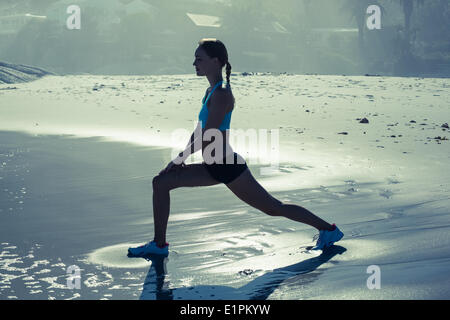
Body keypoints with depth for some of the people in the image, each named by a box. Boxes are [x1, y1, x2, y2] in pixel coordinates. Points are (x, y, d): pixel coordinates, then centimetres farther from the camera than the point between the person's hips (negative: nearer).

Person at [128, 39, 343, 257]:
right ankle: (159, 244, 8)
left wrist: (179, 159, -12)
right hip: (215, 167, 10)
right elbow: (199, 131, 18)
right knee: (160, 182, 3)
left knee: (273, 208, 3)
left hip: (228, 167, -9)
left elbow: (207, 138, -22)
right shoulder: (211, 91, 11)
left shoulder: (221, 94, -20)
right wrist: (181, 157, 12)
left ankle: (328, 229, 18)